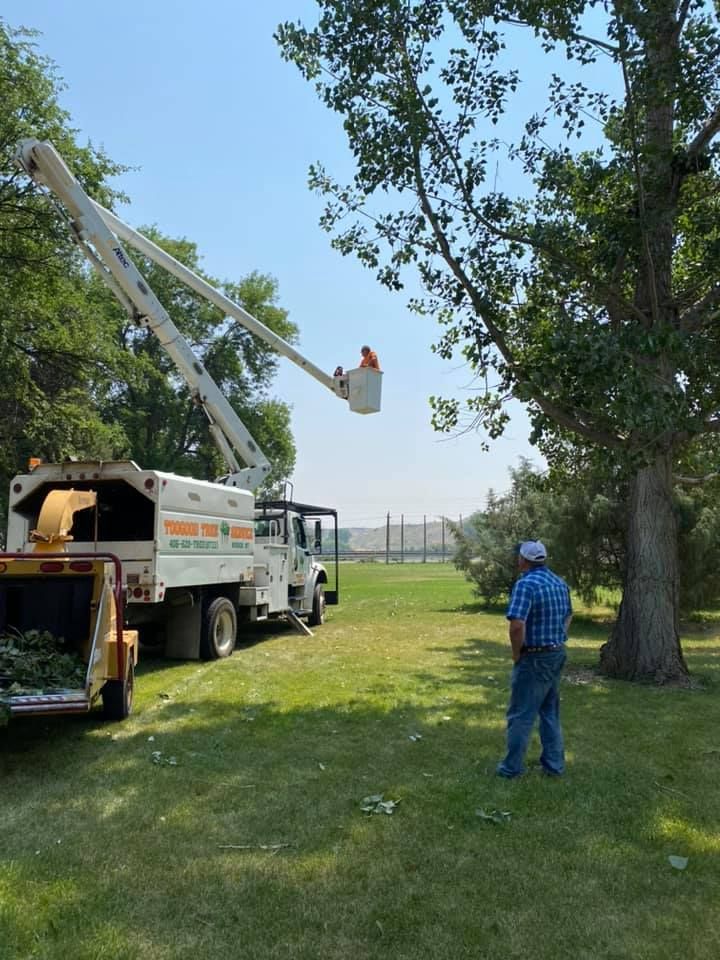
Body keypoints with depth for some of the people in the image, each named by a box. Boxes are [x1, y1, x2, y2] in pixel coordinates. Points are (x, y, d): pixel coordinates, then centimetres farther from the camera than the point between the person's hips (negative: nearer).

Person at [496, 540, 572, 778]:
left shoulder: (526, 584, -20)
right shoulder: (559, 582, 7)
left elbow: (517, 625, -29)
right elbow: (568, 616, 20)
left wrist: (516, 653, -14)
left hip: (534, 658, -8)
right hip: (557, 654, 8)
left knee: (521, 714, 4)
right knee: (551, 712, 19)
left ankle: (512, 766, 13)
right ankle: (554, 764, 24)